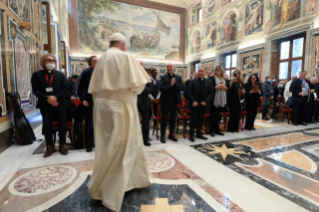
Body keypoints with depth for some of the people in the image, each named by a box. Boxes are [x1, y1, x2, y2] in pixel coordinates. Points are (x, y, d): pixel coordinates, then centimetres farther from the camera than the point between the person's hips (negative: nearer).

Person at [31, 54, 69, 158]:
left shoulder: (60, 75, 7)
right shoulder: (37, 75, 5)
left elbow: (65, 88, -4)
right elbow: (36, 90, -3)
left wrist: (55, 97, -17)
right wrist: (47, 99, -16)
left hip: (60, 104, 0)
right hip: (45, 106, 0)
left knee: (62, 125, 4)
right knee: (47, 126, 5)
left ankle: (62, 146, 17)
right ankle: (50, 147, 20)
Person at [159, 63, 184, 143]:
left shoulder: (178, 77, 8)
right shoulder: (163, 77, -1)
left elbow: (182, 87, -2)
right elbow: (161, 88, -13)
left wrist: (174, 84, -15)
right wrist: (170, 85, -19)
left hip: (174, 101, 3)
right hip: (165, 101, -3)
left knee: (173, 118, 10)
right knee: (164, 119, 3)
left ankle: (171, 134, 23)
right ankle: (162, 136, 12)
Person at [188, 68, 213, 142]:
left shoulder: (209, 82, 5)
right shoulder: (193, 81, 0)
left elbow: (211, 93, 2)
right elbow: (189, 92, -3)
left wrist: (206, 101, -11)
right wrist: (193, 101, -15)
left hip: (203, 104, 3)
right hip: (195, 104, -2)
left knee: (201, 119, 11)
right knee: (193, 119, 2)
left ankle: (199, 133, 24)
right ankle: (191, 135, 10)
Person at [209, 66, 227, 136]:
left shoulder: (224, 79, 18)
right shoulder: (212, 78, 0)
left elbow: (227, 88, 16)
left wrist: (224, 87, -4)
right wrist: (217, 87, -18)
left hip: (222, 100, 6)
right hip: (214, 99, -5)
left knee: (219, 115, 10)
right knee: (213, 115, -2)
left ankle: (217, 129, 21)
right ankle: (212, 130, 6)